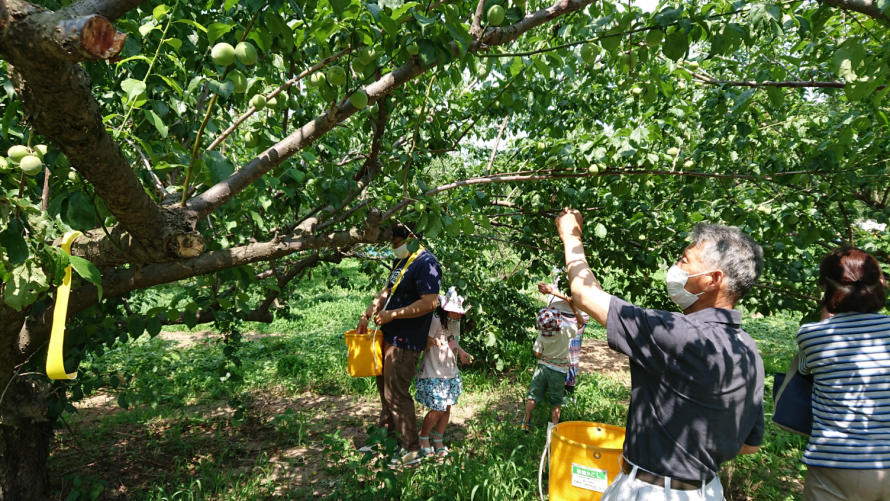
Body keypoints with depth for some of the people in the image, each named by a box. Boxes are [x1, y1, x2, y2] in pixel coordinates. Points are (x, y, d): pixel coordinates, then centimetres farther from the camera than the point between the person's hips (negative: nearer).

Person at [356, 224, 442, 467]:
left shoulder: (425, 264, -20)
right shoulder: (401, 261, 12)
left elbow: (429, 303, -27)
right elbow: (387, 291, 19)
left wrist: (392, 315, -23)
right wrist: (367, 315, 8)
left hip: (406, 341, -10)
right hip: (390, 335, 10)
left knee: (396, 393, -4)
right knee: (384, 385, 23)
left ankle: (411, 449, 11)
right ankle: (386, 432, 43)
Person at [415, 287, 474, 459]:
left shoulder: (456, 323, 5)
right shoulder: (436, 321, -19)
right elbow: (424, 345, -20)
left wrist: (462, 353, 6)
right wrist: (432, 341, -40)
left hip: (451, 373, 7)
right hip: (434, 374, -7)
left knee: (447, 408, 9)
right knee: (437, 410, -5)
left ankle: (439, 441, 27)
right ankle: (423, 438, 19)